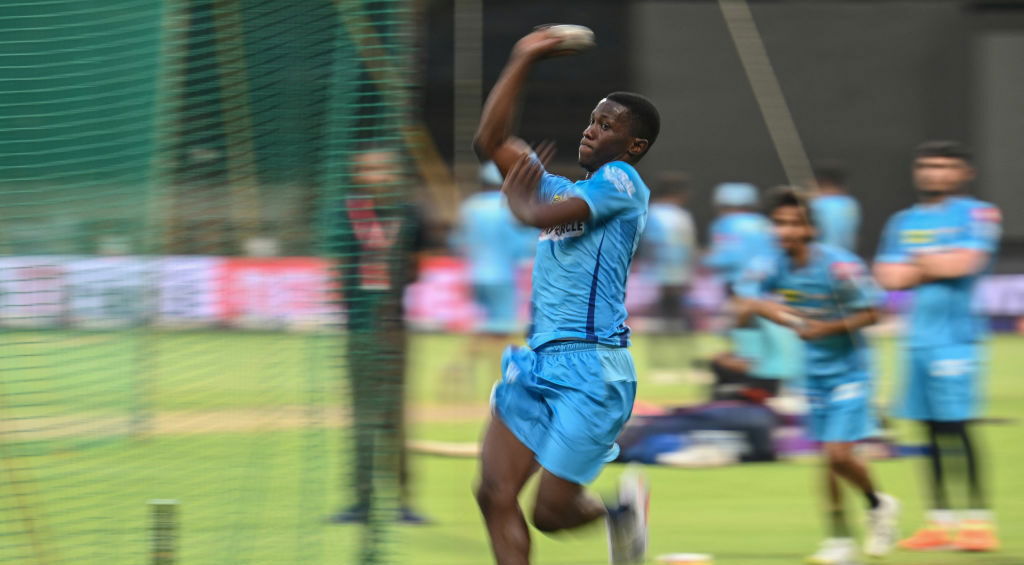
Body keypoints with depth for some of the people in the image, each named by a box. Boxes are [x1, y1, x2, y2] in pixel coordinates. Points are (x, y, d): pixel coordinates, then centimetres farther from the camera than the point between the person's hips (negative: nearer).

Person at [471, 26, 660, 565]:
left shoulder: (622, 182, -4)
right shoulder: (563, 190, 20)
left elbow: (541, 216, -16)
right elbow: (491, 141, 19)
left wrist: (517, 197, 6)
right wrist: (522, 60, 16)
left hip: (590, 367, -8)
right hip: (537, 360, 8)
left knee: (551, 512, -6)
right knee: (495, 495, -7)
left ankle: (622, 507, 26)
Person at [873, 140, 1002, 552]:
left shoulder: (977, 214, -2)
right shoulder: (904, 221, 15)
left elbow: (965, 263, -17)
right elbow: (888, 276, 5)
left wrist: (917, 263, -3)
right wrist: (934, 266, -6)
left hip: (955, 336, -6)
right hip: (918, 337, 6)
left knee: (955, 426, -10)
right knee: (932, 428, 9)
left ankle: (979, 520, -7)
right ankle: (940, 521, 15)